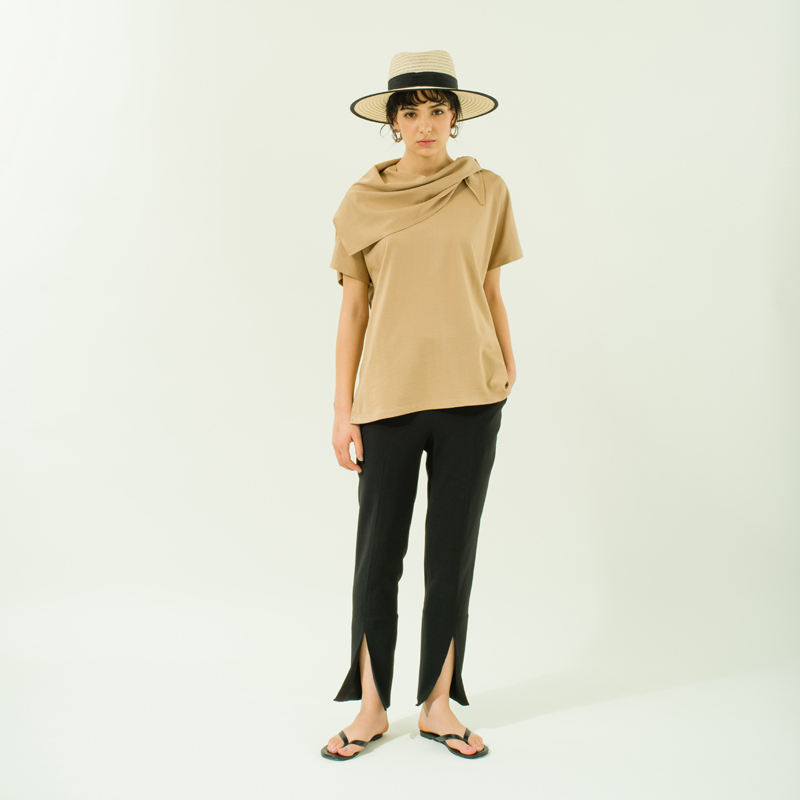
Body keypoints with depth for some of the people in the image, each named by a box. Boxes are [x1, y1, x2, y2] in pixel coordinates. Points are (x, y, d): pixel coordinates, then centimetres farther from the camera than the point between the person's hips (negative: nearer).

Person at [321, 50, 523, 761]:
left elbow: (491, 291, 12)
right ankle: (372, 708, 18)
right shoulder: (362, 202, 3)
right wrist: (344, 407, 0)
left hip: (470, 394, 1)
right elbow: (353, 308, 3)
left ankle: (439, 704, 20)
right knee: (379, 554, 4)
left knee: (453, 551, 7)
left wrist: (508, 368, 8)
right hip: (390, 393, -1)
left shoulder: (487, 191, 5)